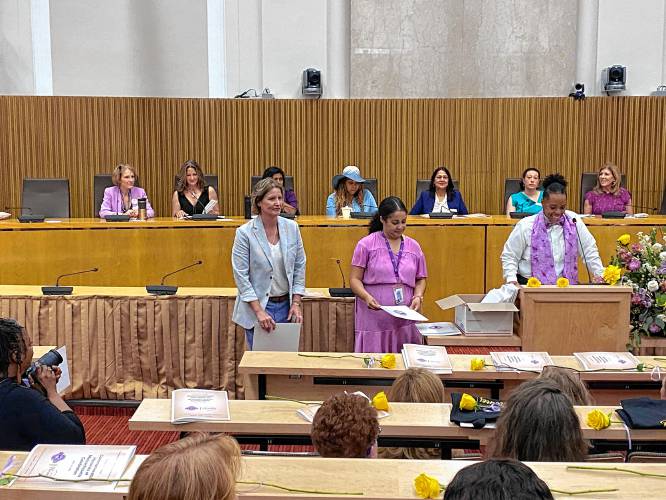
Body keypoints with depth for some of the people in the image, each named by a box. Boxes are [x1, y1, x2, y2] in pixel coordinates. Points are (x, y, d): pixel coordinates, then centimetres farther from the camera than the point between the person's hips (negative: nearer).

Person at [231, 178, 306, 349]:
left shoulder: (292, 228, 1)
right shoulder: (244, 233, -10)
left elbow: (300, 267, 6)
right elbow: (241, 276, -11)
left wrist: (296, 303, 0)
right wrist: (259, 312, -15)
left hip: (286, 305, 3)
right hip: (257, 305, -3)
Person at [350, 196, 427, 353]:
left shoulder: (413, 246, 11)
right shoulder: (366, 244, -1)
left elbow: (420, 279, 18)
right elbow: (355, 279, -1)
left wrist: (418, 297, -2)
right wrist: (366, 297, -18)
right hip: (373, 320, -3)